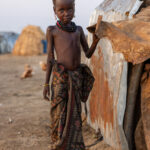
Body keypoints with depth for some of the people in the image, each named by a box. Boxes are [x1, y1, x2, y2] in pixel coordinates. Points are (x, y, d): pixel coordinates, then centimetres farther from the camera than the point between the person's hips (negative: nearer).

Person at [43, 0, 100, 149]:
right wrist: (46, 83, -1)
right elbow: (50, 58, 2)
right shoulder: (52, 30, 1)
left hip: (77, 77, 3)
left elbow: (88, 54, 10)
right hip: (60, 77, -3)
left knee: (74, 116, 9)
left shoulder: (79, 29, 10)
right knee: (58, 115, 0)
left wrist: (95, 41, -10)